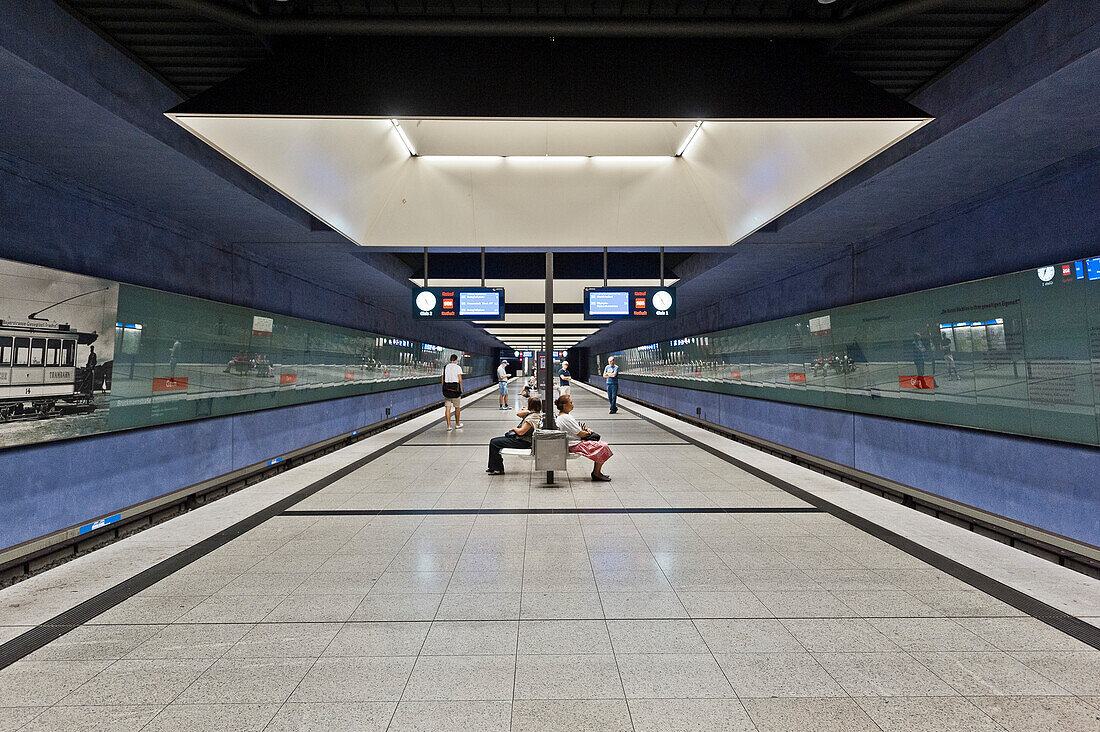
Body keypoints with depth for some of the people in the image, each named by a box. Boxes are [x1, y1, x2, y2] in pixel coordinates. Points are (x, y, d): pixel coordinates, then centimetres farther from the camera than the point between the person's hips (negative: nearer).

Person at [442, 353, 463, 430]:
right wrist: (461, 389, 1)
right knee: (457, 407, 12)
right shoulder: (458, 367, -4)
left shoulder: (445, 367, 8)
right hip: (455, 389, -3)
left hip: (446, 389, 3)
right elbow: (460, 380, -10)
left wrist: (444, 389, 14)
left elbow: (442, 380, 7)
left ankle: (448, 426, -2)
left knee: (447, 408, 2)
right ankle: (457, 424, 24)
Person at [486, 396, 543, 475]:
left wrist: (514, 428, -5)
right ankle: (492, 467, 19)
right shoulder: (532, 413, 7)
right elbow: (518, 414, 9)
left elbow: (521, 432, -26)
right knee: (493, 440, 13)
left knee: (494, 443, -11)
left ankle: (498, 469, -2)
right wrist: (526, 411, -9)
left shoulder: (532, 417, -23)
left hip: (522, 442, -11)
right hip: (520, 438, 11)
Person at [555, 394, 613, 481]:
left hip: (575, 442, 11)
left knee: (600, 442, 15)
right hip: (575, 445, -11)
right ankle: (596, 474, -1)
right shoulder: (566, 418, -23)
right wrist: (588, 432, -1)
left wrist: (586, 429, 5)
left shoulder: (561, 415, 11)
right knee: (603, 447, -12)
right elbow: (581, 434, -21)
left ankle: (596, 472, 16)